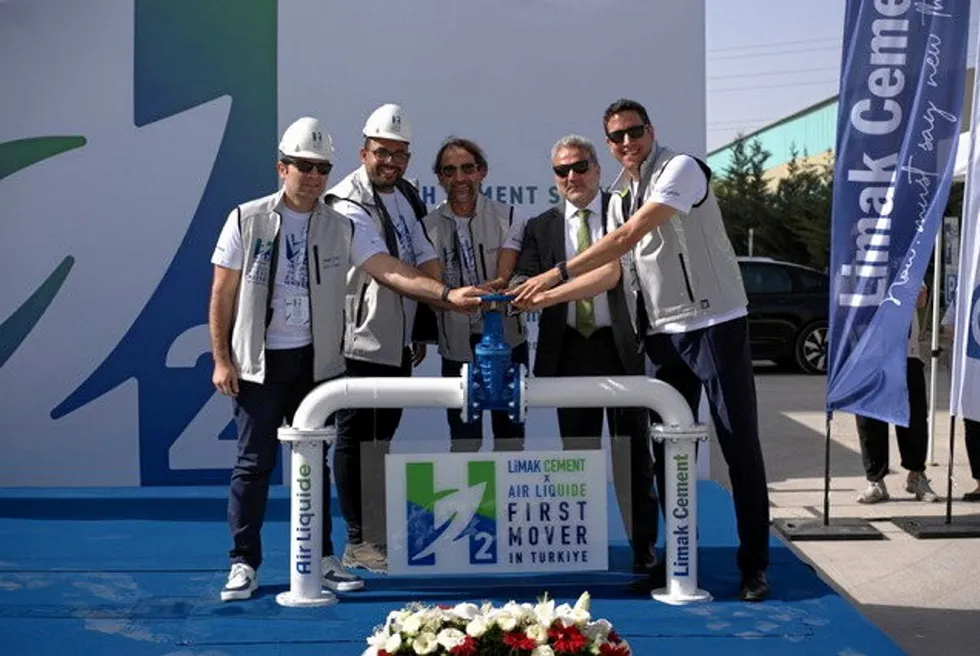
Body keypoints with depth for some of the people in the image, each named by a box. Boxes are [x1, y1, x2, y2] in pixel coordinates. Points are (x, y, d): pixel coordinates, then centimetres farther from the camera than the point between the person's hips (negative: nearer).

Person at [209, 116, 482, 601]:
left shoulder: (343, 228, 1)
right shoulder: (247, 220, -3)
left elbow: (391, 272, -9)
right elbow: (222, 295, 0)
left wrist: (447, 294, -23)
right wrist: (221, 359, -4)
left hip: (316, 361, 2)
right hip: (259, 362, -2)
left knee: (314, 460, 12)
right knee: (254, 463, 2)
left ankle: (322, 558, 22)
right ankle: (244, 564, 13)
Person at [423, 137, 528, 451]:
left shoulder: (507, 218, -2)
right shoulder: (429, 225, -2)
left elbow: (504, 278, -14)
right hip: (457, 345, 0)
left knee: (510, 433, 10)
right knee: (463, 438, 9)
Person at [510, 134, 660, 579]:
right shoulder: (541, 227, 11)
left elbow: (613, 272, -11)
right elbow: (526, 282, 4)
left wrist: (552, 290, -23)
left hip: (623, 347, -3)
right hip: (569, 351, 3)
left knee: (633, 451, 2)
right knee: (577, 452, 9)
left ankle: (644, 547, 11)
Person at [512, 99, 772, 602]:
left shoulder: (680, 169, -11)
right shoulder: (618, 197, 13)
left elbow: (630, 236, -22)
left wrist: (559, 273, -24)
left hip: (714, 324, -7)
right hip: (662, 333, 7)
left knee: (740, 446, -2)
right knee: (668, 452, 9)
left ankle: (754, 565, 6)